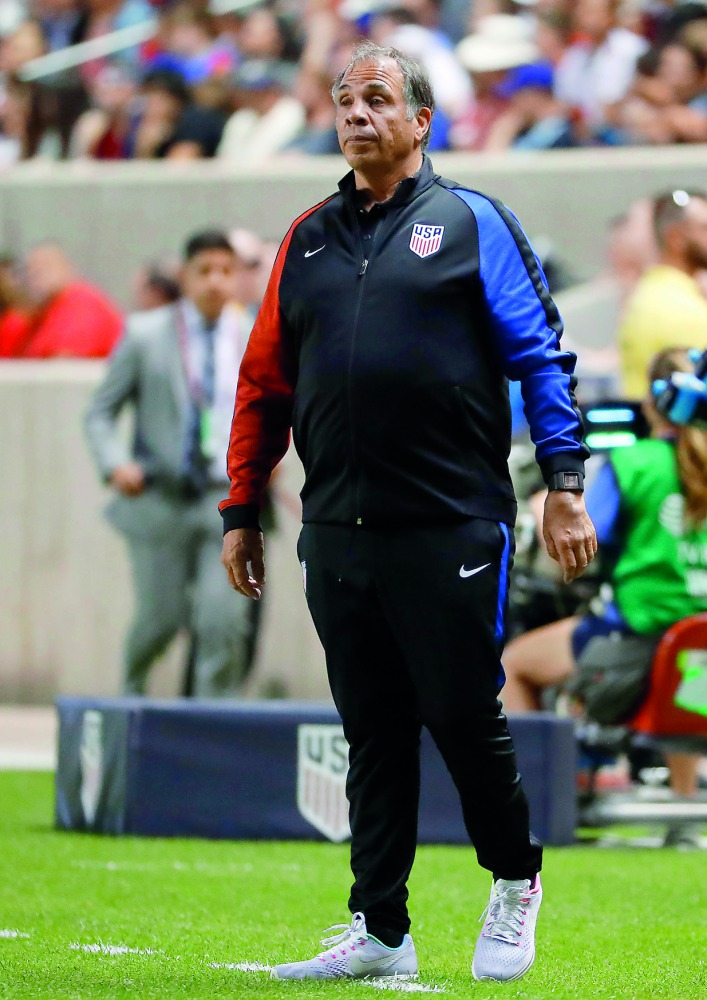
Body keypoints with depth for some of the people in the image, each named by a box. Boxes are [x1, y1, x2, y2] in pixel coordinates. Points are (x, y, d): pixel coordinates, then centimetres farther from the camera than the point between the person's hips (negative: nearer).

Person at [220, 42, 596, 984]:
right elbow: (264, 379, 18)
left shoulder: (472, 223, 3)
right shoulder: (308, 239, 15)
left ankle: (515, 881, 21)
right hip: (337, 534, 4)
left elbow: (542, 356, 1)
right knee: (373, 734, 6)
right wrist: (241, 511, 15)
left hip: (450, 526, -4)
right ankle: (379, 932, 10)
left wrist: (564, 484, -7)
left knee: (462, 717, -2)